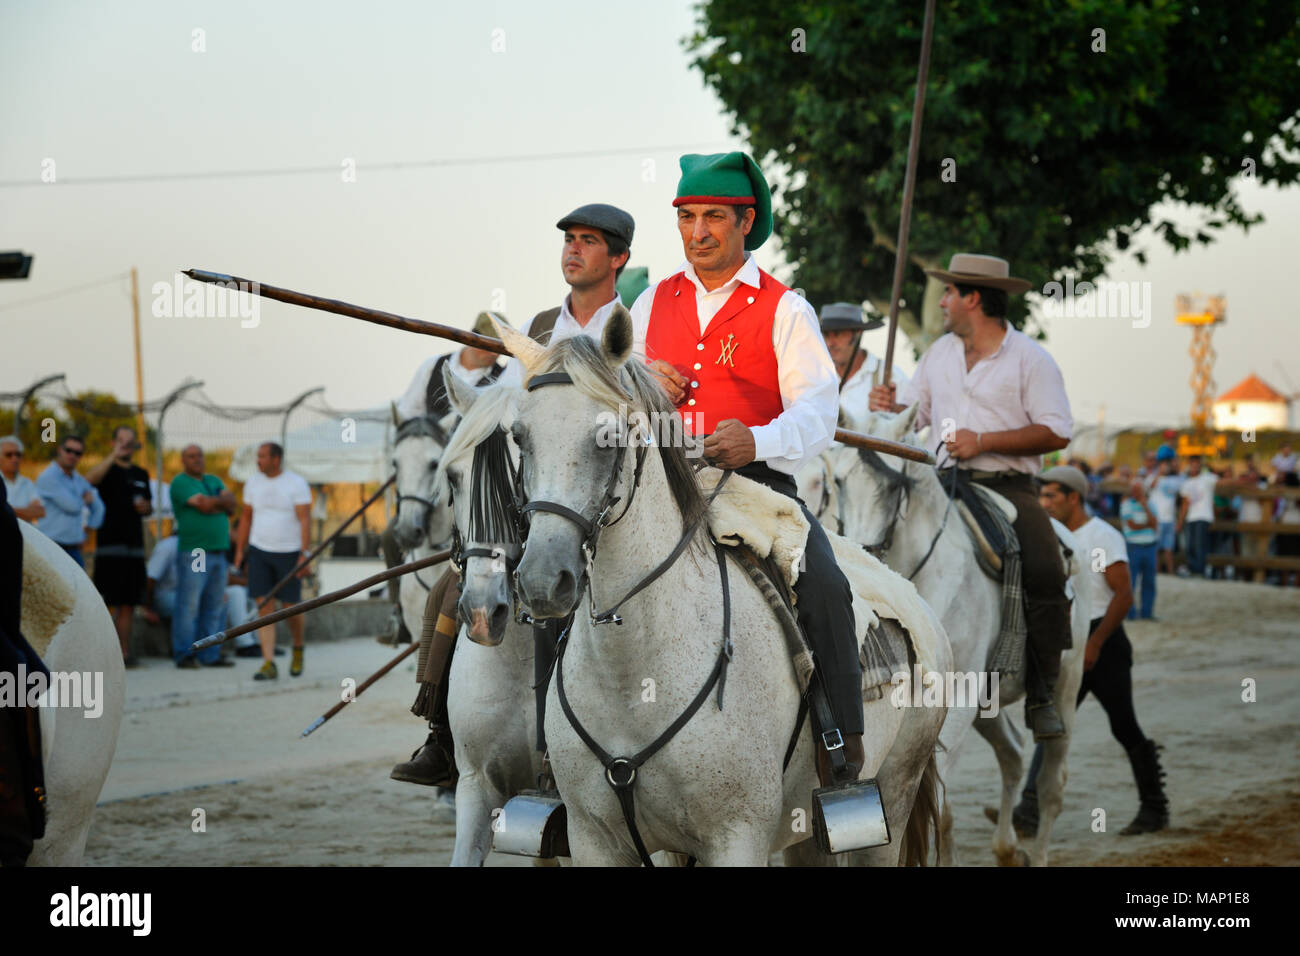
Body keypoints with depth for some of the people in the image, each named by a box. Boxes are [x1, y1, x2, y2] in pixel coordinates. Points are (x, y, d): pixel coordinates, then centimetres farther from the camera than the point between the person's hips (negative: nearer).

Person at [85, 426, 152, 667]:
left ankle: (125, 652, 10)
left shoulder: (141, 474, 18)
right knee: (108, 604, -9)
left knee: (128, 604, 6)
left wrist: (146, 507, 5)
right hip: (109, 545, -6)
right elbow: (90, 479, -23)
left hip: (135, 546, 6)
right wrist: (114, 455, -27)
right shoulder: (108, 470, 1)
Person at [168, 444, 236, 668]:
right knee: (189, 606, -7)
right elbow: (204, 505, -13)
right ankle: (184, 655, -5)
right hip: (193, 551, -7)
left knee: (214, 607, 6)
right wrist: (221, 501, 4)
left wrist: (212, 503, -9)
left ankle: (210, 655, 9)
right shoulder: (180, 483, -2)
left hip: (218, 552, 7)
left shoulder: (214, 481, 21)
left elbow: (231, 505, 8)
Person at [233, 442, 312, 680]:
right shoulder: (253, 483, 6)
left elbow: (305, 520, -10)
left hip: (288, 553, -3)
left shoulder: (296, 483, -7)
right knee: (264, 606, -6)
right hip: (259, 552, 3)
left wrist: (305, 554, -18)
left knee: (290, 606, 3)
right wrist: (239, 550, 9)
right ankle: (269, 664, -8)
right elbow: (246, 517, 13)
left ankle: (298, 649, 32)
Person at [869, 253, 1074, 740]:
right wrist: (891, 408, 2)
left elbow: (1056, 433, -6)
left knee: (1045, 572, -28)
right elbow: (915, 416, 26)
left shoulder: (1030, 357, 1)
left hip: (1007, 485, -5)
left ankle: (1041, 694, -17)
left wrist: (984, 441, -14)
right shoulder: (938, 353, 18)